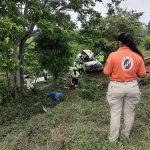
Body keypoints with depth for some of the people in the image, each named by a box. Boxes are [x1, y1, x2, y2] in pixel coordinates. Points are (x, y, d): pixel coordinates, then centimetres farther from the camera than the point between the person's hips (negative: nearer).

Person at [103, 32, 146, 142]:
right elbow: (142, 75, 0)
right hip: (132, 87, 3)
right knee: (129, 112, 18)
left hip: (116, 87, -2)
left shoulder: (113, 55, -14)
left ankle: (113, 138, 23)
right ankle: (126, 135, 36)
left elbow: (106, 73, -9)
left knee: (115, 112, 10)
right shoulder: (138, 56, -5)